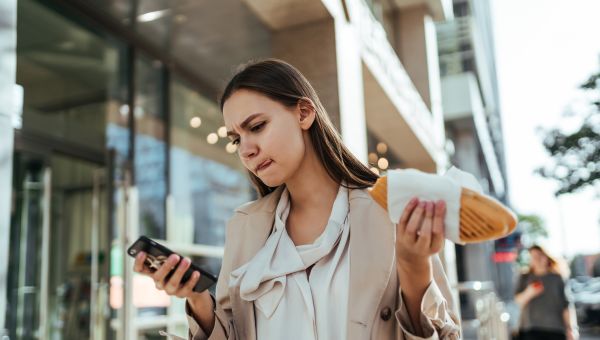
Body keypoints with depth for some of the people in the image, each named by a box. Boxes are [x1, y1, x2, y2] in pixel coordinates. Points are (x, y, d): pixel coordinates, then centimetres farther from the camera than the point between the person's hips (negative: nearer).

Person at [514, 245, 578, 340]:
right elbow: (518, 301, 0)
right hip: (531, 328, 0)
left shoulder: (557, 278, 3)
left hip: (555, 328, 0)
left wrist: (570, 328, -2)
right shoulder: (525, 278, 5)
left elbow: (565, 305, 2)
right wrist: (528, 293, -19)